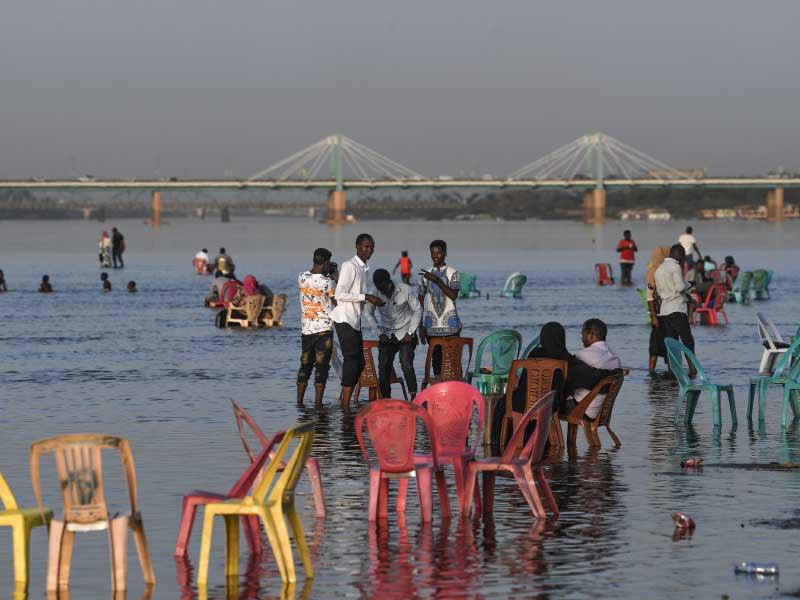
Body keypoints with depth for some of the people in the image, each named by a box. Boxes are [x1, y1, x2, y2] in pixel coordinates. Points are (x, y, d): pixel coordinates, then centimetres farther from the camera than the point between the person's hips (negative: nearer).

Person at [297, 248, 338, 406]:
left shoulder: (302, 277, 0)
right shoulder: (328, 282, -15)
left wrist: (326, 273, 21)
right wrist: (335, 277, 3)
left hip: (305, 328, 5)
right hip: (323, 329, -5)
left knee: (305, 365, 13)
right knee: (321, 367, 1)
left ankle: (299, 401, 13)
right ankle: (318, 402, 0)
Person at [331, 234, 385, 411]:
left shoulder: (364, 269, 17)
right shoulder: (349, 266, -12)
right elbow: (339, 294, -20)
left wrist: (374, 300, 9)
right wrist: (365, 297, -20)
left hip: (355, 321, 10)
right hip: (345, 319, -10)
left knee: (359, 362, 9)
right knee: (351, 360, -13)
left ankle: (345, 402, 13)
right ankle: (346, 405, -14)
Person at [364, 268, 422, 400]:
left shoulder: (405, 290, -13)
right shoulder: (375, 294, -8)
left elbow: (417, 310, -4)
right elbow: (368, 314, 7)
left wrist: (410, 333, -8)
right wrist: (379, 333, 0)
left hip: (405, 335, -3)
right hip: (387, 336, 3)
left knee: (406, 365, -18)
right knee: (383, 367, -7)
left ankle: (414, 398, -17)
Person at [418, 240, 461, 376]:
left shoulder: (453, 273, 2)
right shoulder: (425, 275, 10)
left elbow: (453, 295, -13)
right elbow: (421, 302, 11)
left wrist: (437, 280, -19)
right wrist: (421, 327, 6)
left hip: (450, 325, -2)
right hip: (432, 327, 2)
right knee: (436, 360, 3)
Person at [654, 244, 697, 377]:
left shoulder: (659, 269, 17)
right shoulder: (675, 267, -9)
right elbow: (680, 287, -17)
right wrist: (689, 284, 4)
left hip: (664, 310, 7)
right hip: (677, 309, -7)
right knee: (687, 340, -6)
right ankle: (692, 368, -14)